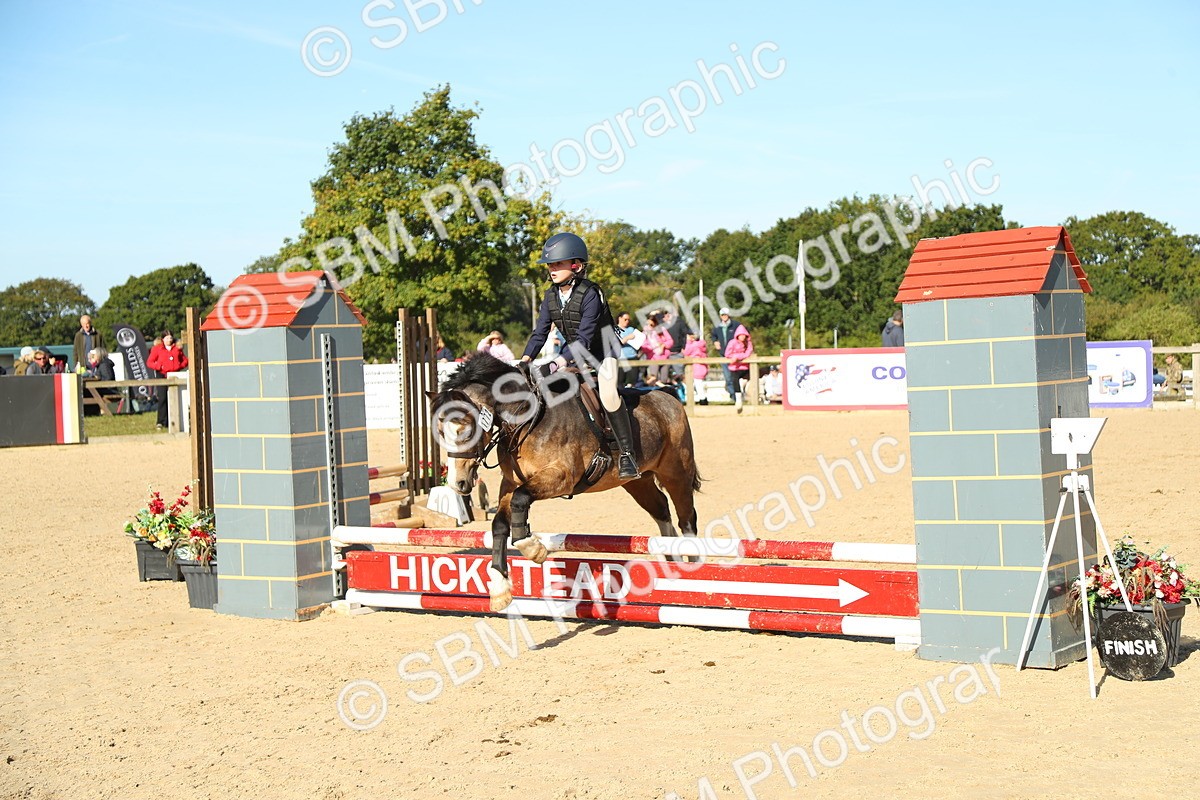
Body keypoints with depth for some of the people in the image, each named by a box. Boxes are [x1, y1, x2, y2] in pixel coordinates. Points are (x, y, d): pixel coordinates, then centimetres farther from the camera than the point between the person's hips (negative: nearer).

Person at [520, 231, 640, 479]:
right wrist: (524, 361, -19)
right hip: (575, 354, 8)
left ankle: (626, 453, -25)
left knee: (608, 393, -30)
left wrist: (557, 363, -41)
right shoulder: (551, 296, -4)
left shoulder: (590, 294, -25)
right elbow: (540, 333, -3)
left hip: (603, 351, -8)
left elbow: (584, 338, -31)